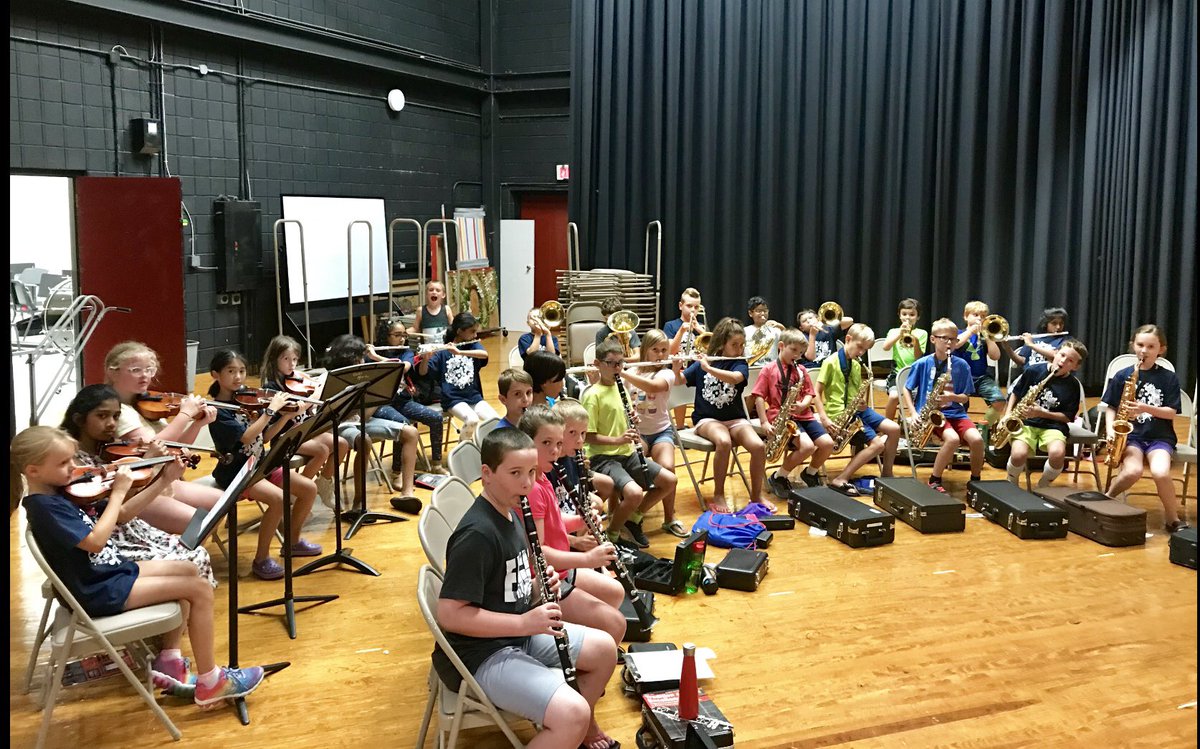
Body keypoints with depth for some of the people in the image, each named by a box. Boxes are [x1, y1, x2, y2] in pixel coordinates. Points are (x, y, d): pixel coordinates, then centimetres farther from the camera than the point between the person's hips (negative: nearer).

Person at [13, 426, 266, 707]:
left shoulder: (64, 492, 6)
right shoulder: (44, 506, -21)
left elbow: (123, 514, 10)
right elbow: (95, 541, -30)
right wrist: (118, 493, -22)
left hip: (112, 570, 10)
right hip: (99, 591, -10)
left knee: (189, 570, 16)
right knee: (200, 589, -10)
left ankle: (169, 660, 14)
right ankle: (210, 682, -1)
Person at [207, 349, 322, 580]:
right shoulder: (218, 410, -14)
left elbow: (265, 437, 10)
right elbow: (245, 437, -28)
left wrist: (287, 415, -2)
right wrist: (271, 409, -26)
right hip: (235, 472, -7)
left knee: (309, 488, -3)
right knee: (279, 498, -30)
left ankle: (293, 541, 18)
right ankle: (261, 559, -13)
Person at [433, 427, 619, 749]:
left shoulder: (511, 514, 5)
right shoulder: (476, 535, -26)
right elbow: (448, 614, -28)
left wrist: (538, 585, -3)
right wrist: (525, 622, -26)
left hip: (520, 633, 10)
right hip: (481, 653, -10)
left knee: (604, 649, 17)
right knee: (572, 713, -25)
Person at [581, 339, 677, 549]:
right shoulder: (592, 395, -13)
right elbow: (589, 436, -15)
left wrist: (633, 422, -2)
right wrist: (617, 440, -26)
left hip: (627, 453, 8)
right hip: (603, 457, -8)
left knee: (669, 481, 2)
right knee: (635, 493, -31)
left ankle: (633, 519, 18)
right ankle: (611, 535, -4)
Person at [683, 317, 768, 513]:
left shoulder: (740, 364, 2)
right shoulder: (703, 362, 6)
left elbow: (734, 378, -22)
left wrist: (708, 368, -28)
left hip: (734, 418, 2)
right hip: (707, 418, -2)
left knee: (759, 447, -26)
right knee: (724, 442, -35)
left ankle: (756, 495, -3)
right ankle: (718, 495, -18)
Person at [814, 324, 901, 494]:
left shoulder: (856, 365, 14)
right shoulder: (830, 363, -9)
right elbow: (817, 392, -10)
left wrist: (862, 403, -6)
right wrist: (824, 418, -19)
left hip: (855, 410, 7)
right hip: (839, 413, -7)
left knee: (894, 429, -5)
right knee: (878, 444, -18)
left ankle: (886, 475, 9)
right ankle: (840, 480, -18)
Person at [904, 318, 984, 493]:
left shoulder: (961, 365, 4)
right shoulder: (922, 364, 0)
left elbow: (965, 397, 8)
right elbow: (906, 390, 6)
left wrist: (951, 397, -15)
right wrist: (914, 414, -7)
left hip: (955, 412, 3)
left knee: (977, 439, -25)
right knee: (953, 439, -32)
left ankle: (975, 481, 0)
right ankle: (934, 481, -13)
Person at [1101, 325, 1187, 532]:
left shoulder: (1169, 378, 3)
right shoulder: (1122, 376, 4)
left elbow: (1171, 413, -1)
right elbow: (1110, 408, 6)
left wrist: (1147, 409, -18)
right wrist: (1110, 431, -10)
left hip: (1160, 437, 0)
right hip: (1130, 435, 0)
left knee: (1160, 473, -31)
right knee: (1132, 471, -31)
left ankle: (1173, 518, -6)